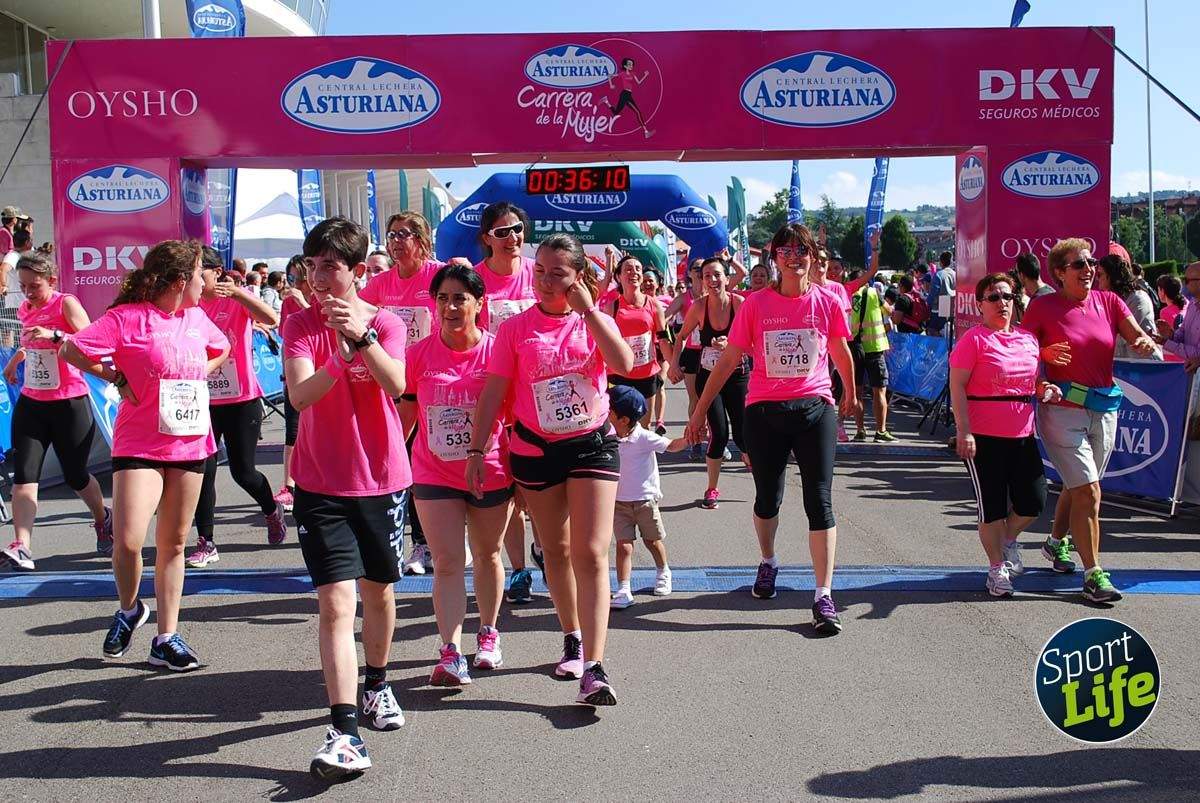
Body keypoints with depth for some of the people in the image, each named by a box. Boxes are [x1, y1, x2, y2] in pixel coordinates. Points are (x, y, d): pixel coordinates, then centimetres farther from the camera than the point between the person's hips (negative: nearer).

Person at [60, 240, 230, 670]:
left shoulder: (196, 317, 9)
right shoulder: (128, 317, -10)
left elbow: (221, 349, 28)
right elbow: (72, 349, -9)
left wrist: (200, 373, 11)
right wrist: (118, 379, -8)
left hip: (190, 444, 5)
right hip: (139, 445, -5)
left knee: (173, 542, 9)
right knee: (127, 541, -15)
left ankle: (167, 638, 17)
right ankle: (129, 609, 17)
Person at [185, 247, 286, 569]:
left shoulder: (237, 299, -7)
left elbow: (271, 319, -26)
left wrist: (237, 292, -34)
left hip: (242, 400, -3)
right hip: (203, 400, 3)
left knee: (243, 471, 2)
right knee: (203, 470, -2)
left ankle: (271, 510, 33)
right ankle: (206, 543, 7)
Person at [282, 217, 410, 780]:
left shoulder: (386, 323, -4)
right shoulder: (301, 325, -3)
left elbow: (396, 384, -24)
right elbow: (299, 395, -19)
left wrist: (362, 337, -39)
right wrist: (343, 355, -33)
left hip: (382, 479, 1)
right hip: (321, 484, -1)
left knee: (378, 592, 16)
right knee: (335, 602, -10)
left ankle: (376, 683, 41)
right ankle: (344, 733, -11)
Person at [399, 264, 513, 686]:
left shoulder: (496, 350, -8)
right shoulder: (419, 354, -4)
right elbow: (405, 414, 5)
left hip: (491, 473, 0)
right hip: (434, 474, 0)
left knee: (487, 556, 17)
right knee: (447, 563, -4)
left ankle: (488, 634, 35)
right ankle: (450, 653, -5)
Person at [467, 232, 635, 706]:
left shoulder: (596, 321, 0)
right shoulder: (517, 328, -1)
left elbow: (624, 364, -19)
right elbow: (493, 392, -1)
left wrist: (589, 310, -18)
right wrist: (477, 449, -6)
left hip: (592, 444, -1)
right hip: (536, 449, 1)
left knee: (591, 554, -9)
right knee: (555, 551, 13)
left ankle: (593, 669, -13)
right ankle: (573, 639, 33)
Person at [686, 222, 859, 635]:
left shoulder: (827, 303, 1)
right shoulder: (756, 304, -1)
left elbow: (841, 354, 18)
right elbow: (728, 360, 3)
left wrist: (850, 394, 32)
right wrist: (700, 410, 3)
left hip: (815, 409, 0)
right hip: (764, 412, 0)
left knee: (820, 501, -5)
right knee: (767, 500, 13)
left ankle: (824, 596, -1)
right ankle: (768, 562, 42)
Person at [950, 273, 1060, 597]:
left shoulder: (1028, 339, 12)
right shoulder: (974, 339, -7)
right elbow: (957, 386, -12)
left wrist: (1045, 388, 0)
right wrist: (964, 432, -18)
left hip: (1023, 434, 6)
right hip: (984, 436, -5)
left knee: (1034, 501, 4)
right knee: (992, 506, 2)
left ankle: (1009, 540, 34)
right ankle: (997, 568, 19)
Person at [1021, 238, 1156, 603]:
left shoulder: (1108, 302, 5)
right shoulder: (1043, 306, -6)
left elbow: (1138, 337, -1)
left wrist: (1146, 343, -23)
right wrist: (1045, 355, -23)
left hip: (1104, 409, 5)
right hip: (1062, 409, -5)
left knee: (1077, 487, 20)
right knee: (1088, 491, -12)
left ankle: (1056, 542, 45)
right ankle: (1093, 575, -5)